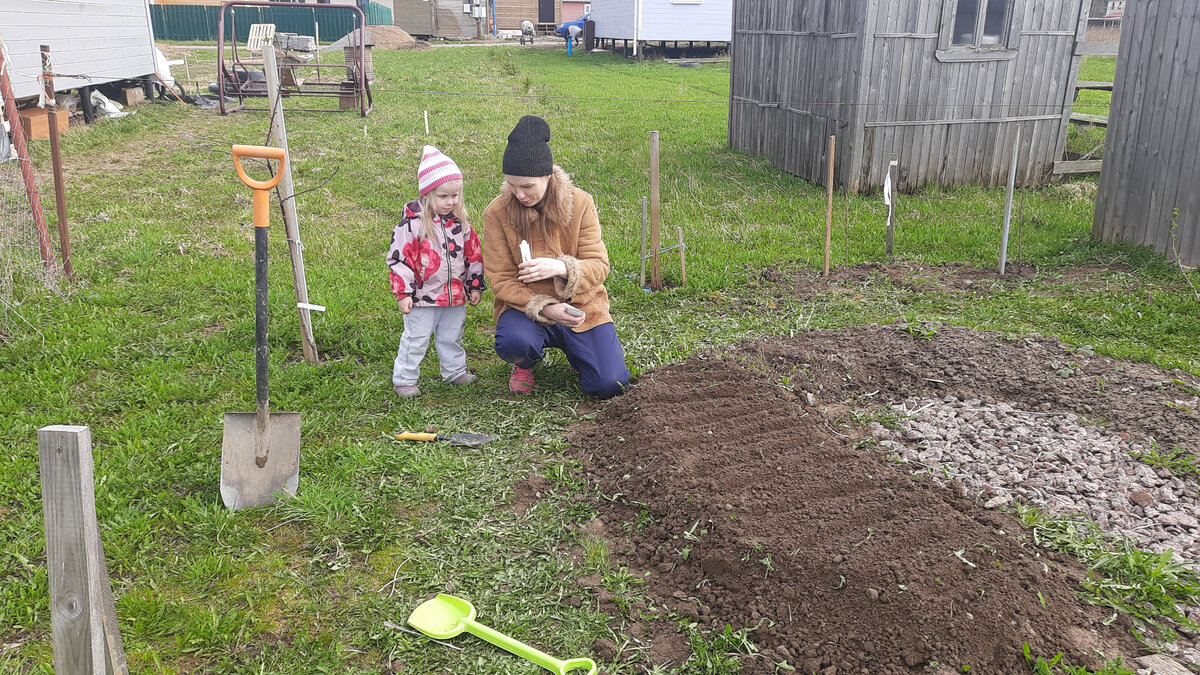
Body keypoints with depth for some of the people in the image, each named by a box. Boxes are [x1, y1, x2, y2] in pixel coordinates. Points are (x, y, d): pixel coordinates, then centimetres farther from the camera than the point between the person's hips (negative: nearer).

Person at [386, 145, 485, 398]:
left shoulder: (460, 222, 2)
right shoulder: (412, 223, -15)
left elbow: (474, 254, 11)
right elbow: (397, 259, -13)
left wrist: (475, 285, 11)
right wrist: (403, 293, -14)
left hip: (456, 296, 5)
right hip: (423, 300, -5)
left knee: (452, 338, 20)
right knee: (415, 341, 6)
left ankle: (455, 371, 37)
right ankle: (404, 380, 18)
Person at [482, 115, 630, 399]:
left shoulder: (580, 202, -9)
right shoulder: (497, 213, -11)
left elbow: (599, 265, -11)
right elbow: (501, 280, -11)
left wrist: (562, 267, -33)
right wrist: (544, 308, -26)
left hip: (580, 305, 1)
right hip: (525, 305, -1)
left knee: (609, 385, -14)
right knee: (513, 342, -36)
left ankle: (573, 347, 22)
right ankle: (525, 365, 5)